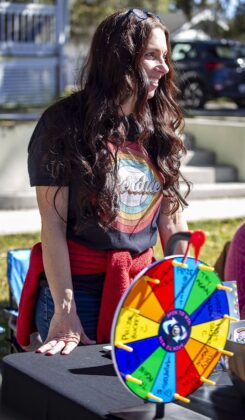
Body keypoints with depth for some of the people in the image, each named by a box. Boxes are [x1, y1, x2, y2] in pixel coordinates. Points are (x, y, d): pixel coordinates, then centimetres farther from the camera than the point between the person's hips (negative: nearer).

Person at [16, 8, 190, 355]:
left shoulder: (158, 127, 7)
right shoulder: (64, 123, -8)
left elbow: (172, 219, 10)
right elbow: (53, 224, -12)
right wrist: (65, 309, -18)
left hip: (143, 288, 5)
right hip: (78, 288, -5)